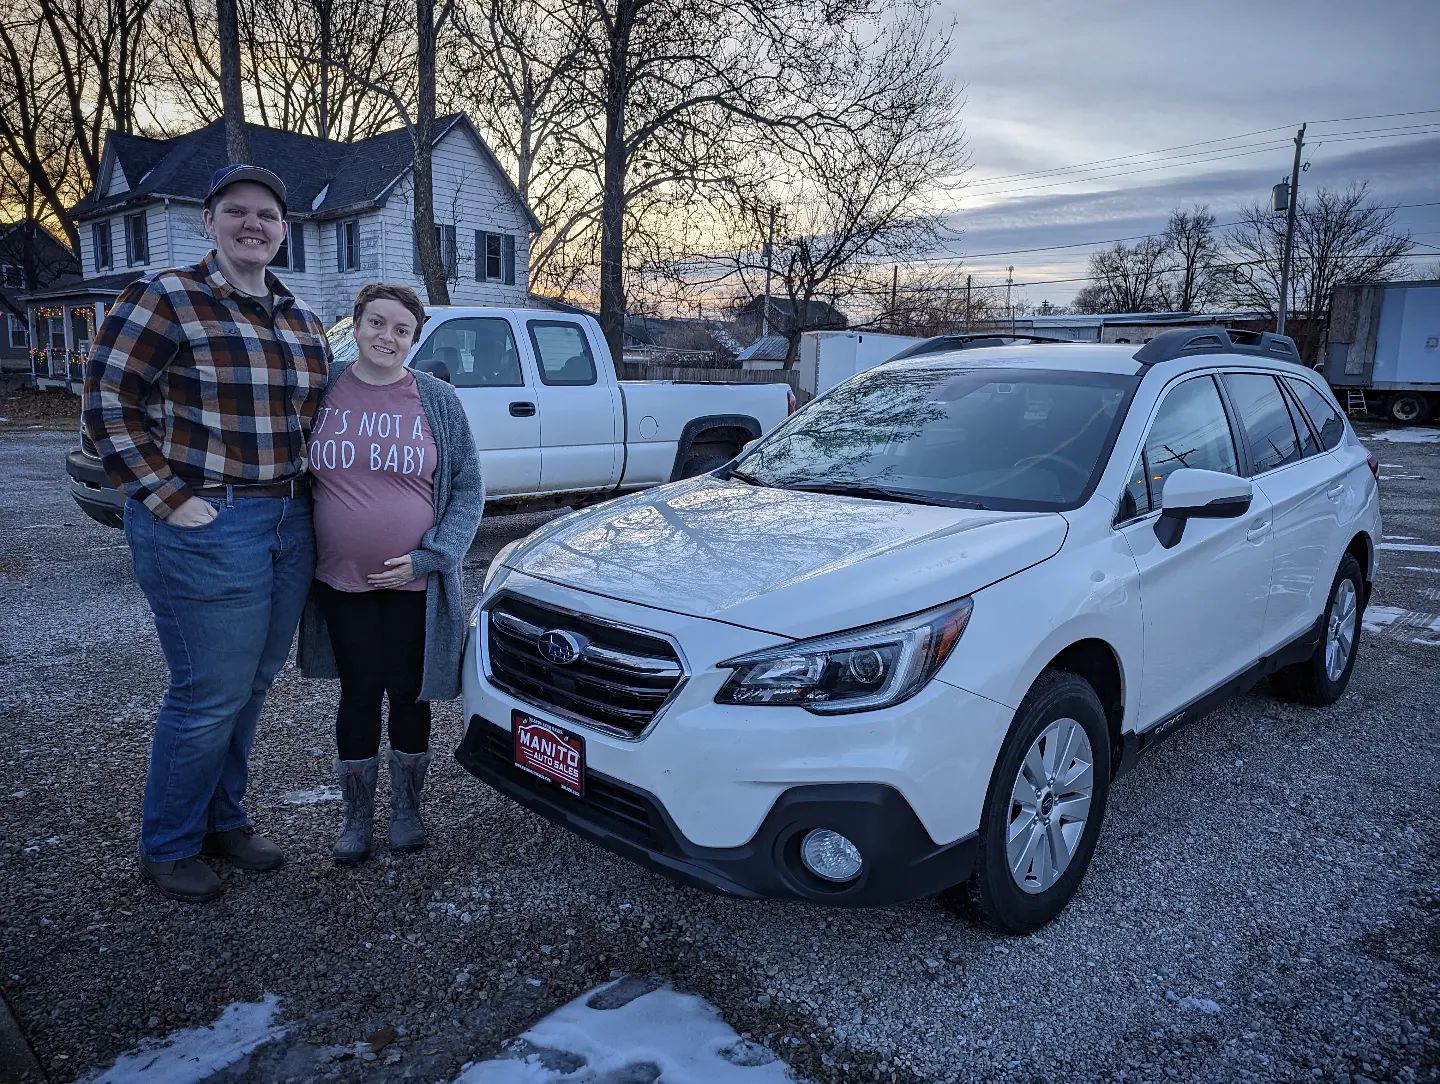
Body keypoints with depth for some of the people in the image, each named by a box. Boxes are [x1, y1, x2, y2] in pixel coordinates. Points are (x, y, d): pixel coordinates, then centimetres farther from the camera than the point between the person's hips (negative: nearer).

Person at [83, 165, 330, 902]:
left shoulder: (300, 318, 13)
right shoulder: (167, 300, -7)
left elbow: (318, 412, 23)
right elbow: (107, 402, -9)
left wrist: (309, 496, 12)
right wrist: (165, 496, -14)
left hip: (290, 529, 7)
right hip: (206, 528, -6)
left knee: (251, 687, 14)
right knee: (211, 696, -1)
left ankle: (223, 820, 33)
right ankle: (168, 848, 21)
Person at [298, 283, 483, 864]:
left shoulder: (438, 401, -2)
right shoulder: (320, 390, 1)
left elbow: (468, 489, 0)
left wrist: (428, 557, -11)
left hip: (414, 582, 0)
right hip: (342, 581, 1)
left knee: (408, 692, 9)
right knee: (360, 691, 8)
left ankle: (406, 807, 29)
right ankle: (357, 814, 26)